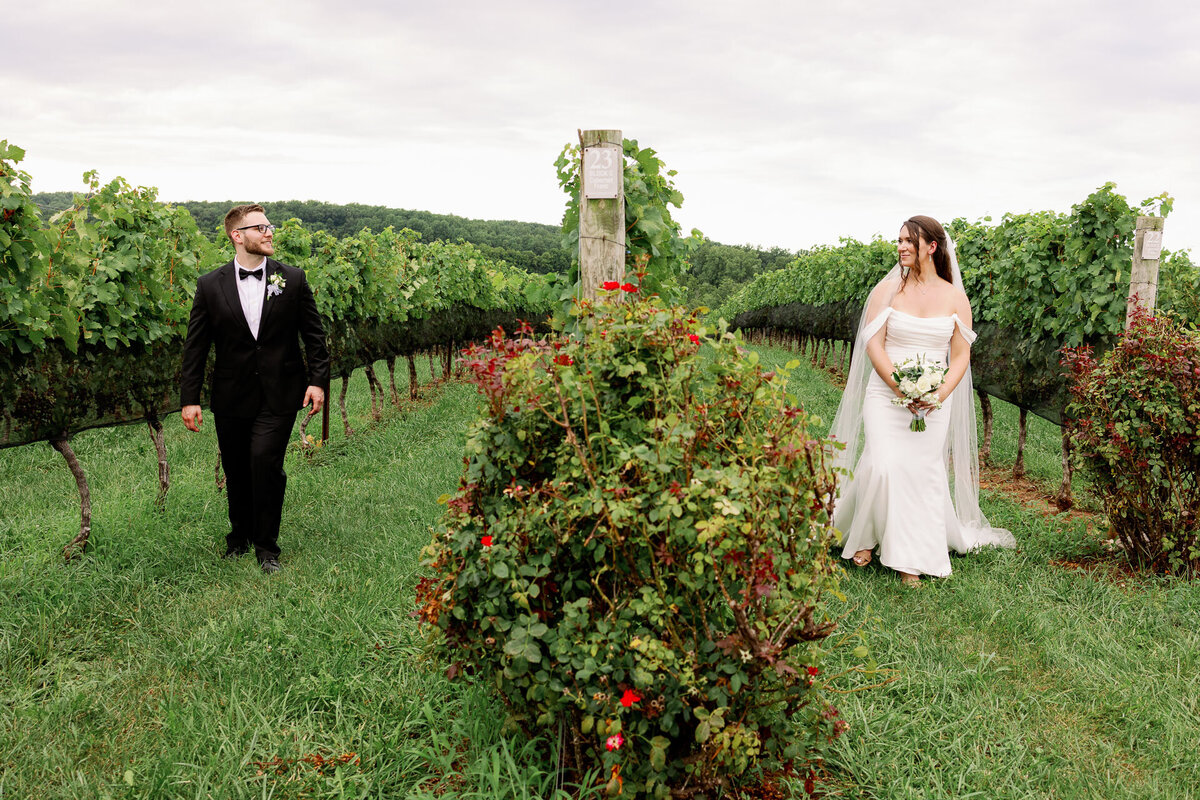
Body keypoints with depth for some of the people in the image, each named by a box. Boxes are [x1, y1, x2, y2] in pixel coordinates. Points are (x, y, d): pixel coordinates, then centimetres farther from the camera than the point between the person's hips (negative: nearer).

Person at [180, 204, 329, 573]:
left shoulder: (293, 279, 1)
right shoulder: (210, 285, 1)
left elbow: (314, 334, 5)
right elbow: (195, 346, 3)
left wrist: (317, 380, -3)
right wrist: (190, 398, -1)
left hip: (279, 395, -1)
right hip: (232, 397, 2)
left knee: (265, 459, -15)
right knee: (236, 470, 11)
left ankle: (267, 545, 3)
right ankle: (239, 536, 35)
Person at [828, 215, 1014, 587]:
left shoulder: (955, 297, 4)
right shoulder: (888, 289, 1)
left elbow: (961, 356, 5)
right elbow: (873, 344, -4)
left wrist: (941, 393, -13)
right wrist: (900, 386, -16)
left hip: (934, 402, 1)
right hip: (885, 393, -1)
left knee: (923, 470, -2)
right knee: (884, 465, -14)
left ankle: (912, 559, 11)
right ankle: (864, 537, 11)